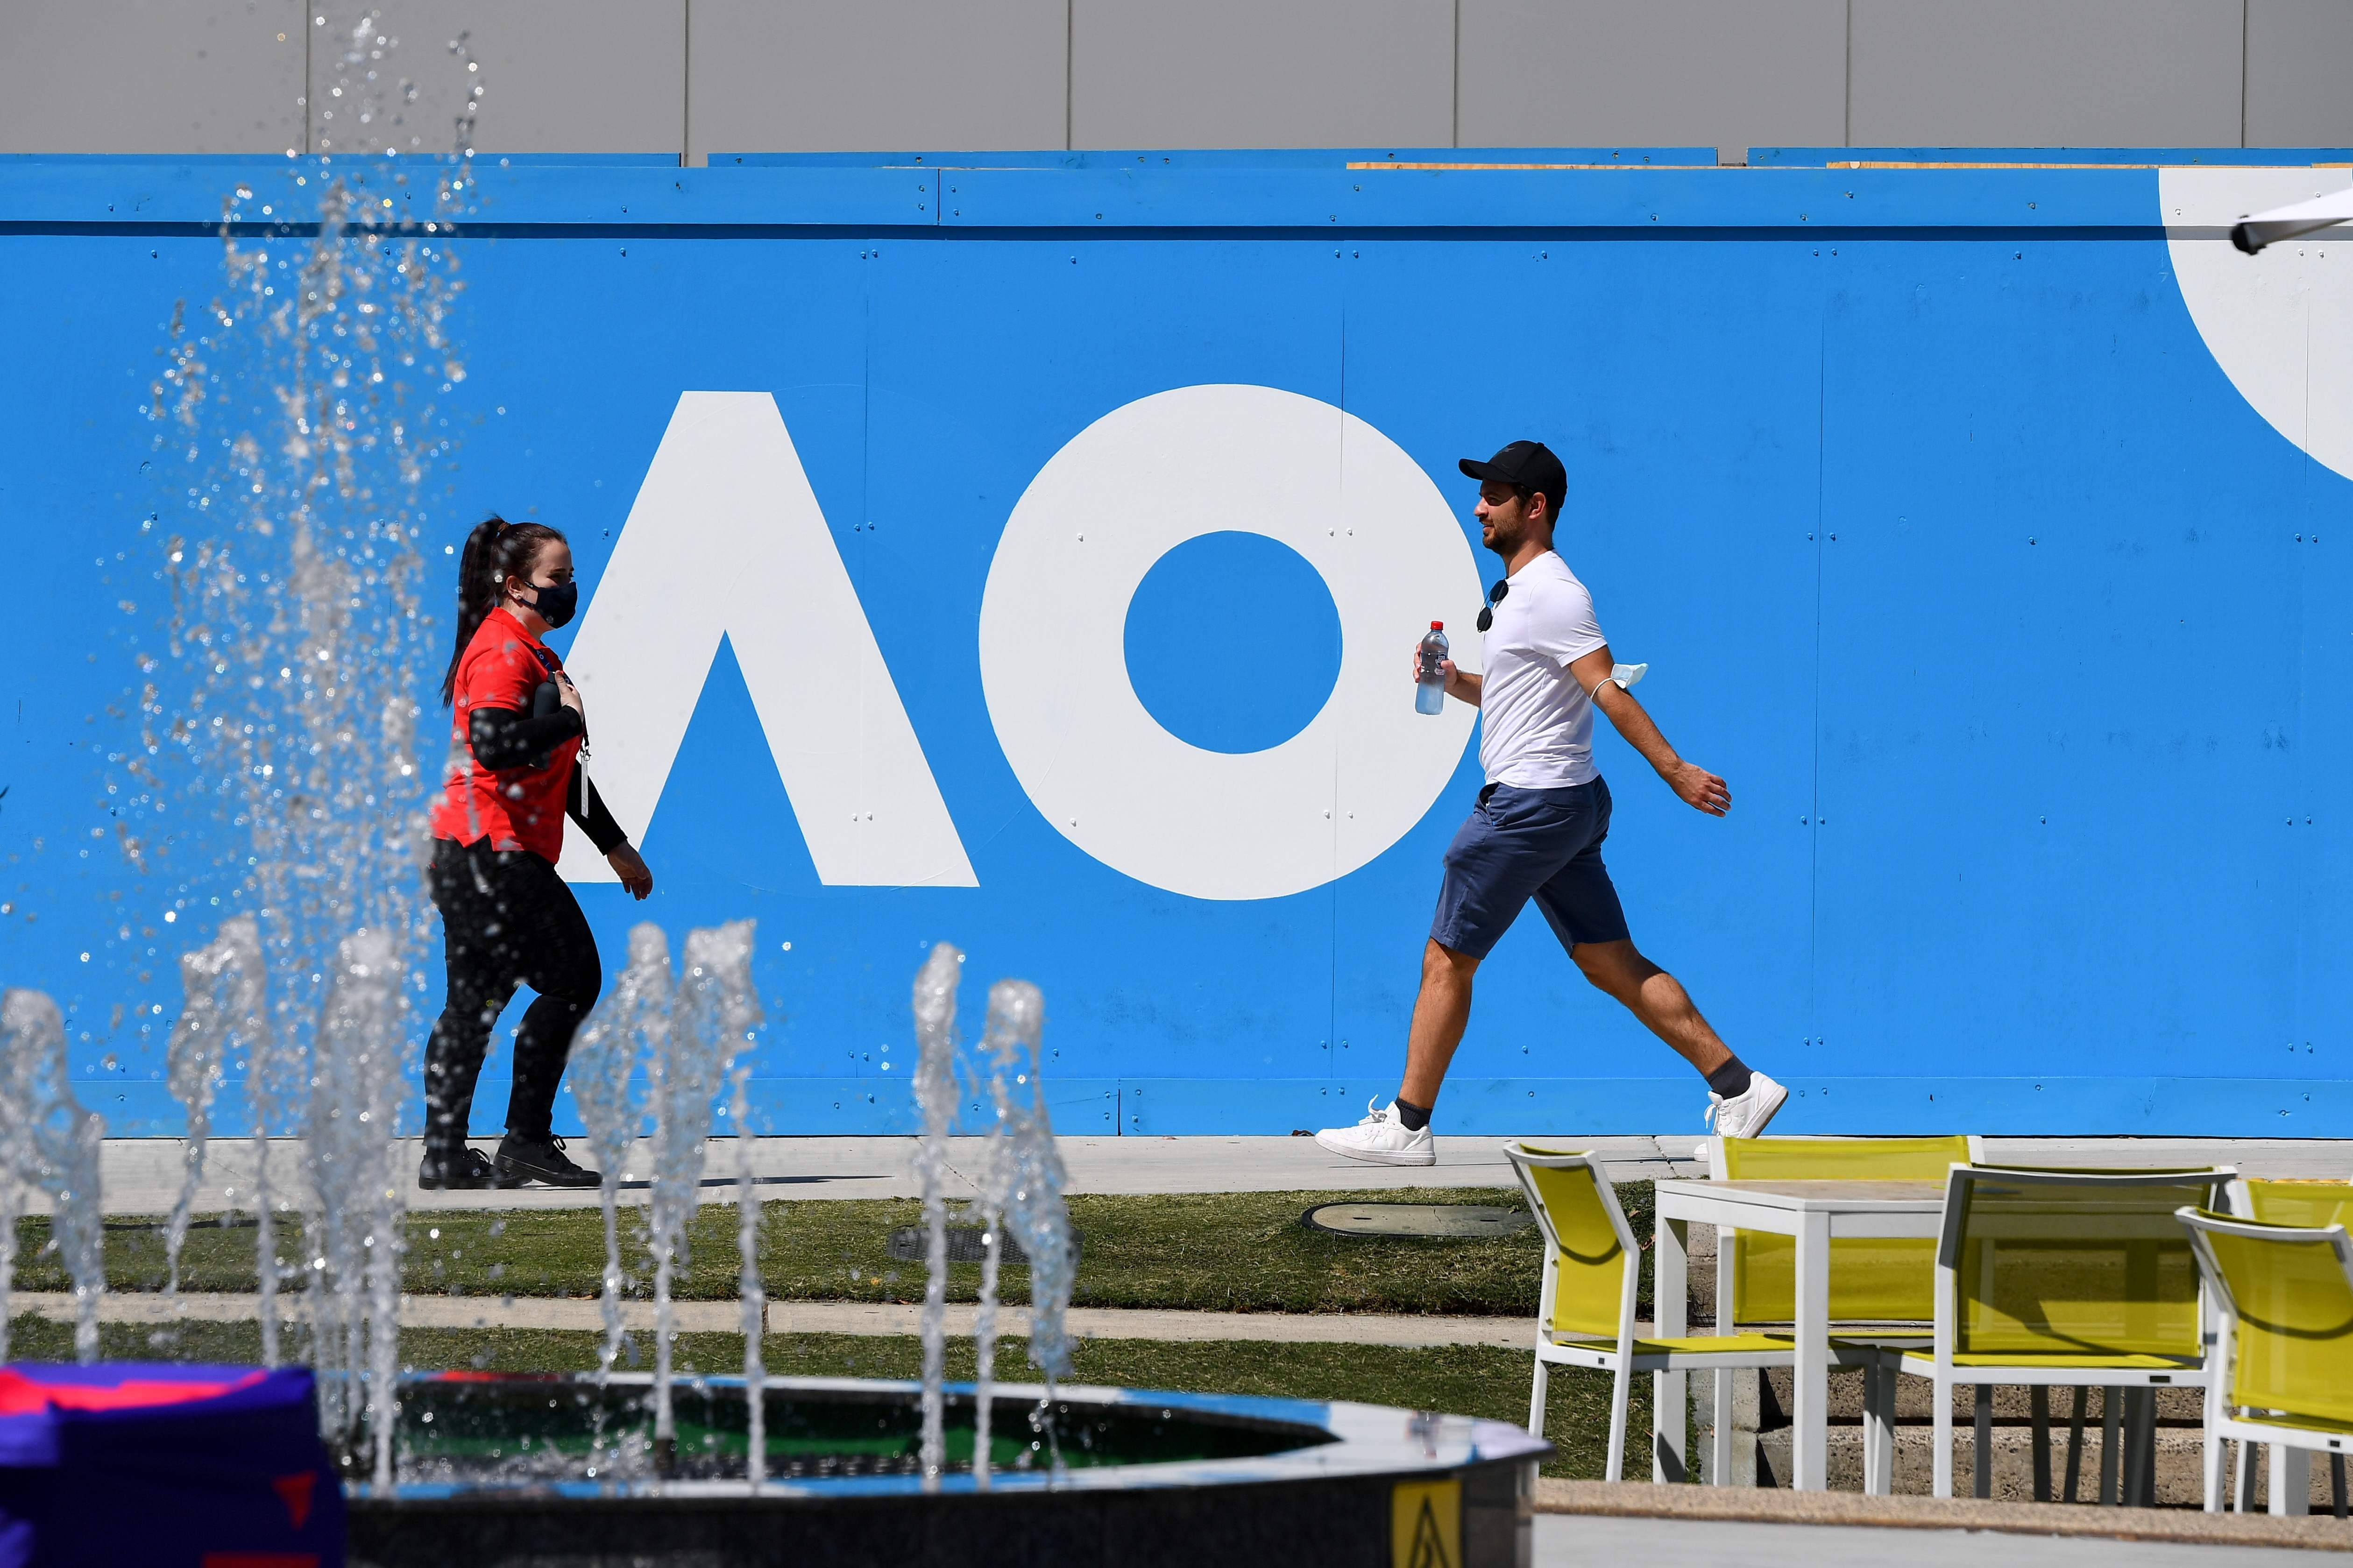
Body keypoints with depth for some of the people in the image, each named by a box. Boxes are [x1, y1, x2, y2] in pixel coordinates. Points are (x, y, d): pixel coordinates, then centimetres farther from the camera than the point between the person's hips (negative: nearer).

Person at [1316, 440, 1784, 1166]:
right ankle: (1737, 1087, 5)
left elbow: (1608, 691, -21)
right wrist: (1458, 683, 11)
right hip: (1566, 805, 10)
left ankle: (1405, 1127, 3)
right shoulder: (1519, 591, 17)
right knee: (1613, 964, 8)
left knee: (1447, 960, -2)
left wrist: (1674, 769, -25)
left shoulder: (1551, 594, -14)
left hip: (1531, 804, -10)